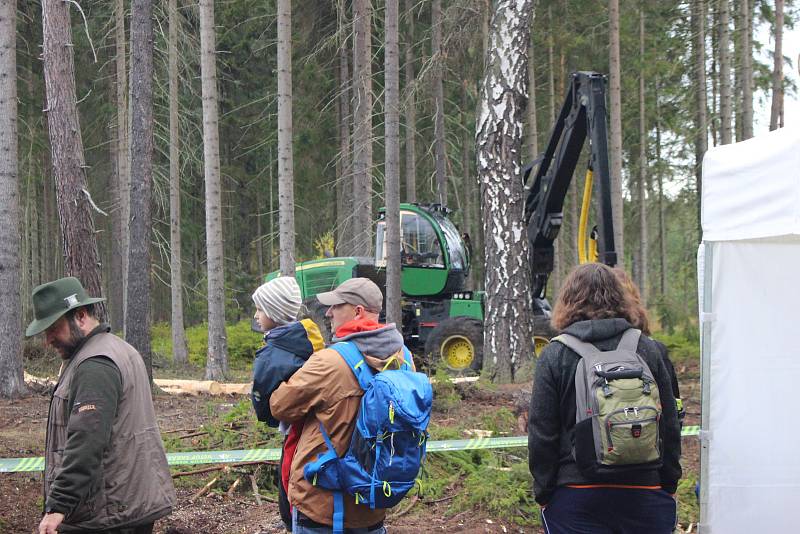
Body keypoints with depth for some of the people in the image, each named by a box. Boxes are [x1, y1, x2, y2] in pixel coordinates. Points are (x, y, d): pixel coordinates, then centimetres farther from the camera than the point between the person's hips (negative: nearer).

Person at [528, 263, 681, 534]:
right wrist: (669, 485, 15)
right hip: (644, 490, 2)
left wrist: (543, 494, 6)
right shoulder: (647, 350, 2)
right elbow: (669, 427, 5)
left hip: (575, 494, -2)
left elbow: (541, 434, -4)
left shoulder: (554, 356, -5)